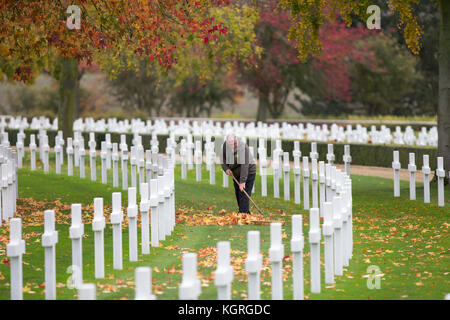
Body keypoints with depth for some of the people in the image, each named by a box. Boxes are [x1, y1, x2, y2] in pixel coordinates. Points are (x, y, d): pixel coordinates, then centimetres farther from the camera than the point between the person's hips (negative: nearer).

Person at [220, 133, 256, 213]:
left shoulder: (243, 147, -29)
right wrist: (226, 168, -12)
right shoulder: (225, 145, -10)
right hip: (236, 173, 7)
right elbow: (223, 158, 6)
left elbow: (245, 165, -33)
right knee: (237, 194, 9)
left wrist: (242, 181, -36)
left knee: (244, 193, -15)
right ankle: (246, 212, 20)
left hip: (248, 172, -7)